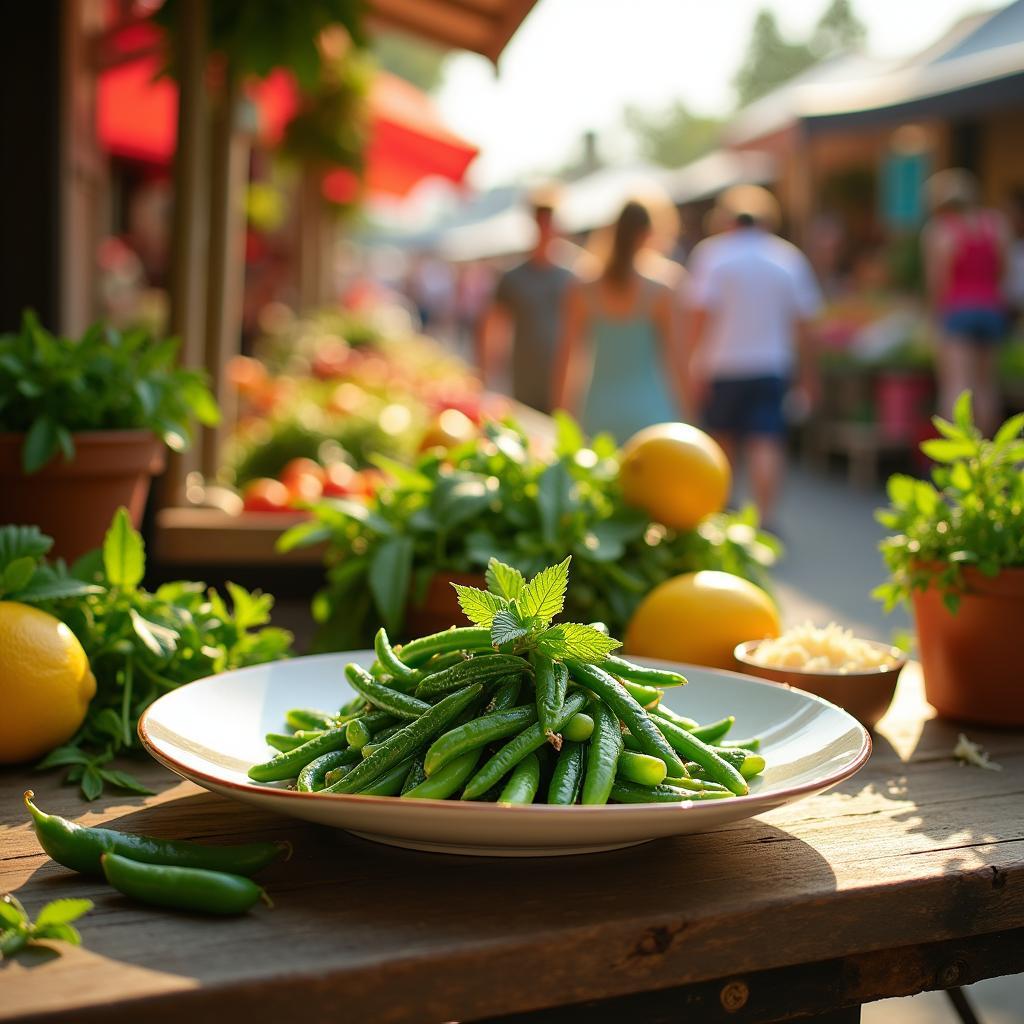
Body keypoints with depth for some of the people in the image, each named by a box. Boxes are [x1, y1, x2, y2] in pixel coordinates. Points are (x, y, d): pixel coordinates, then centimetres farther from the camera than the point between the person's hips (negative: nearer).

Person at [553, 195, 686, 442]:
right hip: (650, 412, -1)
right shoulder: (662, 294, -3)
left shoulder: (581, 294, 0)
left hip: (600, 414, 2)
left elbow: (566, 359, 0)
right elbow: (674, 359, 0)